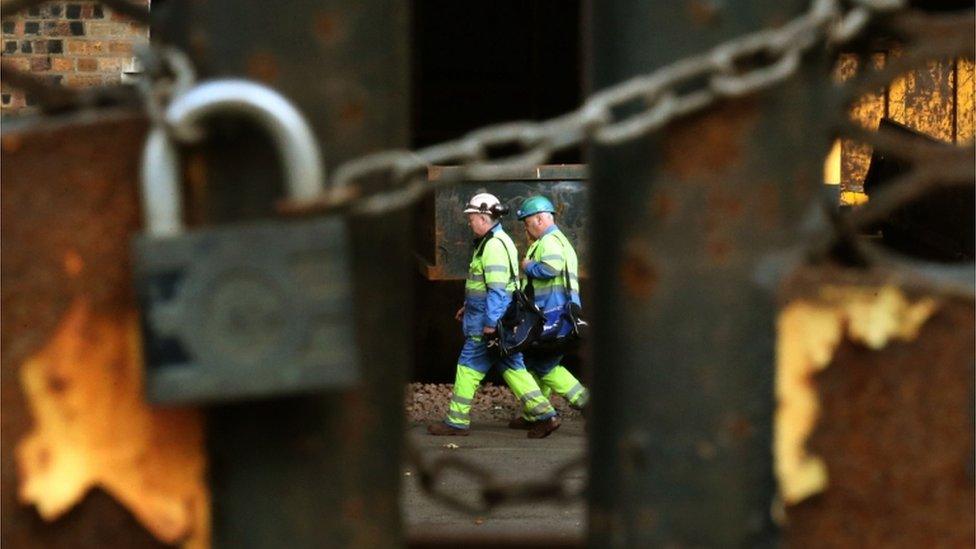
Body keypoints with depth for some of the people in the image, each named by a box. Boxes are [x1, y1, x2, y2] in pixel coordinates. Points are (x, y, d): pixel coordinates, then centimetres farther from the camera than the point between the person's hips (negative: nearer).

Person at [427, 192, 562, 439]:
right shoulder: (498, 241, 18)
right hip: (502, 320, 10)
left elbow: (497, 288, -23)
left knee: (469, 366, -2)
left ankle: (457, 422, 4)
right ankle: (544, 415, 5)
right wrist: (468, 306, 28)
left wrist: (490, 322, -24)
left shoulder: (494, 245, -16)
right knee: (512, 367, 9)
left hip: (491, 319, -10)